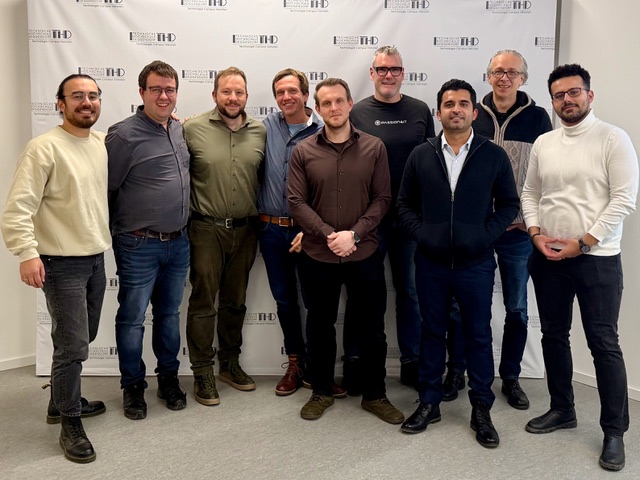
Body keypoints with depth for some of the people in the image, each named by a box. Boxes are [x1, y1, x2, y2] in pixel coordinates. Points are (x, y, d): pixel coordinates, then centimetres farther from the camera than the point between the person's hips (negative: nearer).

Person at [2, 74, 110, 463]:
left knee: (81, 339, 19)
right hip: (62, 263, -7)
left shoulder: (104, 143, 6)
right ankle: (71, 424, 15)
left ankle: (63, 401, 38)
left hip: (96, 258, 7)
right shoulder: (45, 148, -14)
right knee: (72, 346, -2)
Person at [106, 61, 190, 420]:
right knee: (133, 319, 6)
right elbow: (105, 189, -9)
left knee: (170, 314, 17)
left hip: (178, 242, 6)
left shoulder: (181, 131, 8)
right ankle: (133, 387, 23)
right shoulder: (124, 135, -13)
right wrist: (119, 233, -3)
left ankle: (169, 378, 32)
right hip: (139, 246, -6)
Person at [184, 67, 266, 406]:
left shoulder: (260, 132, 3)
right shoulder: (193, 129, -5)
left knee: (235, 301, 15)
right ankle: (202, 373, 17)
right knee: (203, 302, 4)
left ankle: (230, 363, 31)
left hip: (245, 229, 3)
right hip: (206, 229, -3)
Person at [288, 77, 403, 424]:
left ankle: (375, 395, 27)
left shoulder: (374, 148, 1)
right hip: (317, 256, 0)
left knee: (371, 327, 10)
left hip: (365, 254, 0)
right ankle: (321, 391, 31)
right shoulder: (303, 151, 0)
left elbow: (382, 198, -2)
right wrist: (329, 235, -15)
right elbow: (297, 202, -4)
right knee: (320, 326, 13)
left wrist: (353, 234, -15)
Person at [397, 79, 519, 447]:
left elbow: (509, 204, 3)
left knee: (479, 335, 8)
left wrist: (486, 234, -9)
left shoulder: (494, 155, 0)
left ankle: (481, 409, 22)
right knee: (432, 332, 12)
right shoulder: (421, 155, 4)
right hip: (431, 262, 2)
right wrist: (420, 232, -6)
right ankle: (429, 402, 26)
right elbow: (405, 203, 9)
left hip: (475, 262, -1)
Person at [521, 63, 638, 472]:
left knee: (604, 344, 0)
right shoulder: (543, 143, 9)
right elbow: (530, 193, 13)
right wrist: (536, 233, -4)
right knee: (554, 335, 13)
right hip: (547, 257, 5)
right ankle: (562, 409, 31)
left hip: (596, 259, -5)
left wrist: (583, 242, -15)